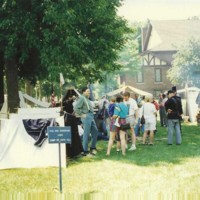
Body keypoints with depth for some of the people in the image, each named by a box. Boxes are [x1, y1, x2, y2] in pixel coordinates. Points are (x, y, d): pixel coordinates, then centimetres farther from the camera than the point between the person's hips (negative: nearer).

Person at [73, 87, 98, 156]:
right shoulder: (81, 98, -9)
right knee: (86, 134, -6)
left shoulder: (87, 99, 19)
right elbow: (76, 108, -19)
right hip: (86, 117, -10)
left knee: (95, 132, 12)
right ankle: (85, 151, -1)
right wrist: (82, 115, -15)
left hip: (91, 117, 10)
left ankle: (93, 148, 23)